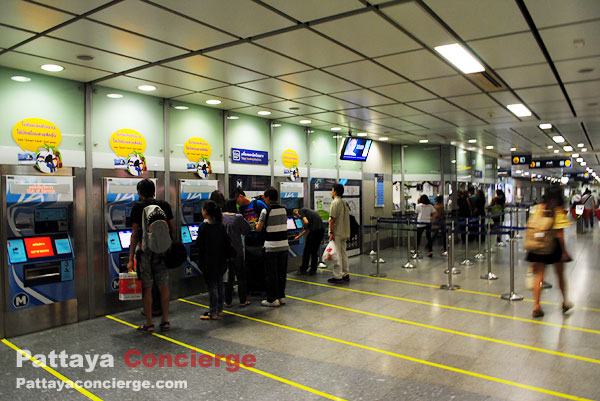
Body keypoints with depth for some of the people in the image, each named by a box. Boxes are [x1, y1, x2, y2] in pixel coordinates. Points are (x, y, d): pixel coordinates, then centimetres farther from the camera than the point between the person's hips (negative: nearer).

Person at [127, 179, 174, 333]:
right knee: (163, 286, 9)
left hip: (145, 250, -3)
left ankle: (149, 324, 10)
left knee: (147, 288, 4)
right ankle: (165, 322, 15)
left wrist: (131, 258, -5)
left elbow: (135, 233, -7)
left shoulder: (138, 207, -5)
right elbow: (173, 229, 7)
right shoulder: (165, 205, 6)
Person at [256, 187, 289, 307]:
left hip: (272, 247, -5)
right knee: (282, 272, 13)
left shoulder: (266, 211, -10)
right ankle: (281, 296, 21)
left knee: (271, 274, 3)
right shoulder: (283, 209, 7)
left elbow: (259, 228, -7)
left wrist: (257, 224, 16)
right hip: (284, 245, 6)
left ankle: (272, 299, 8)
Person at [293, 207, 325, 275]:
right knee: (315, 251, 16)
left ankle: (303, 270, 13)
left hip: (314, 230, -8)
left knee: (307, 250, 5)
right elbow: (307, 230, 35)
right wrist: (298, 236, 45)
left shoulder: (301, 211, 6)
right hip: (322, 228, 8)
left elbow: (306, 222, -13)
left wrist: (305, 227, 9)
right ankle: (313, 270, 18)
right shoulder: (306, 210, 30)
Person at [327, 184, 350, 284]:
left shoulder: (335, 202, -14)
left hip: (337, 233, -8)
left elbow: (332, 219, -18)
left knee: (337, 255, -4)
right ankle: (346, 274, 20)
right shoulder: (345, 203, 12)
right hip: (345, 233, 8)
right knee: (343, 254, 14)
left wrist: (331, 232, -16)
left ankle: (338, 276, -1)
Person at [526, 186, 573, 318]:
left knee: (539, 276, 5)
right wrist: (564, 251, -7)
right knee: (560, 275, 17)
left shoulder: (537, 208, 2)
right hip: (553, 245, -2)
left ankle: (536, 306, 0)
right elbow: (559, 234, -12)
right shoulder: (558, 211, -10)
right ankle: (565, 302, 34)